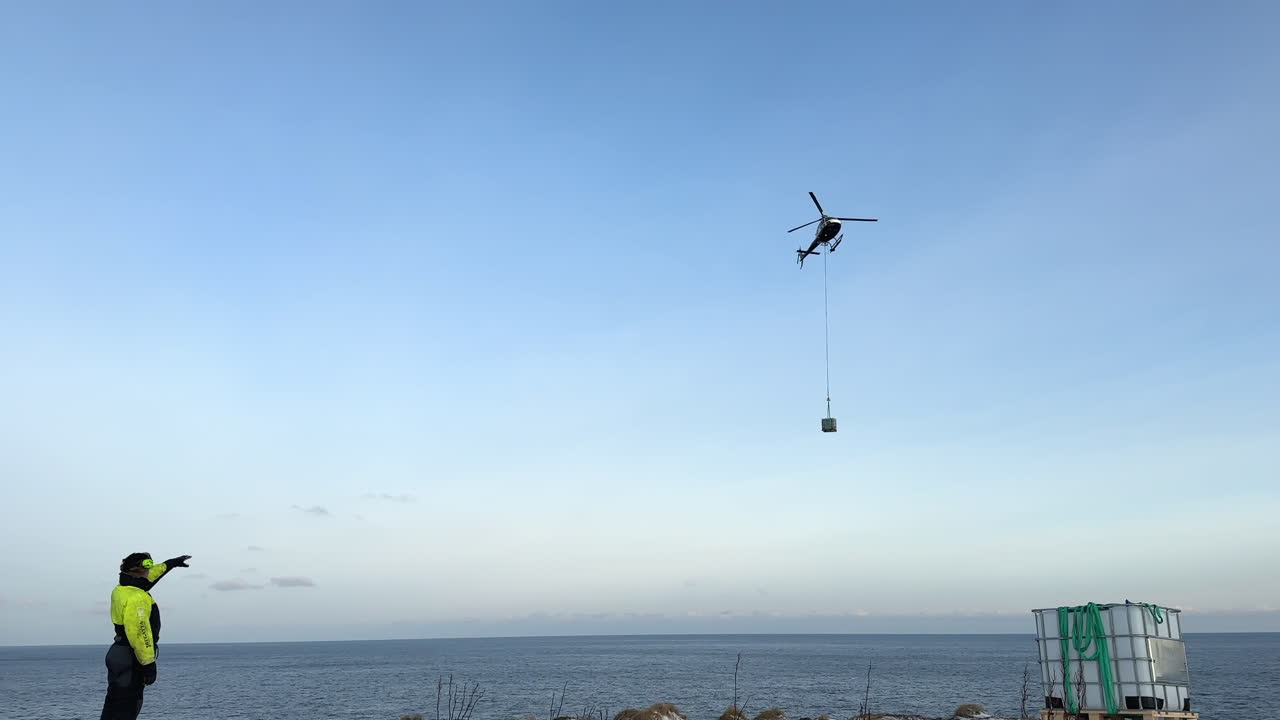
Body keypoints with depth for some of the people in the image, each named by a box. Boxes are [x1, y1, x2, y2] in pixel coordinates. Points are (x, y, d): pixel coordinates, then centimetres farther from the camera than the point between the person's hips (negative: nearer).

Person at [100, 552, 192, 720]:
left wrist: (172, 563, 37)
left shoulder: (122, 589, 7)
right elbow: (139, 633, -26)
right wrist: (148, 665, -22)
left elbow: (147, 577, 27)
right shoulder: (136, 598, -22)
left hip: (120, 656, 10)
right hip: (131, 661, -10)